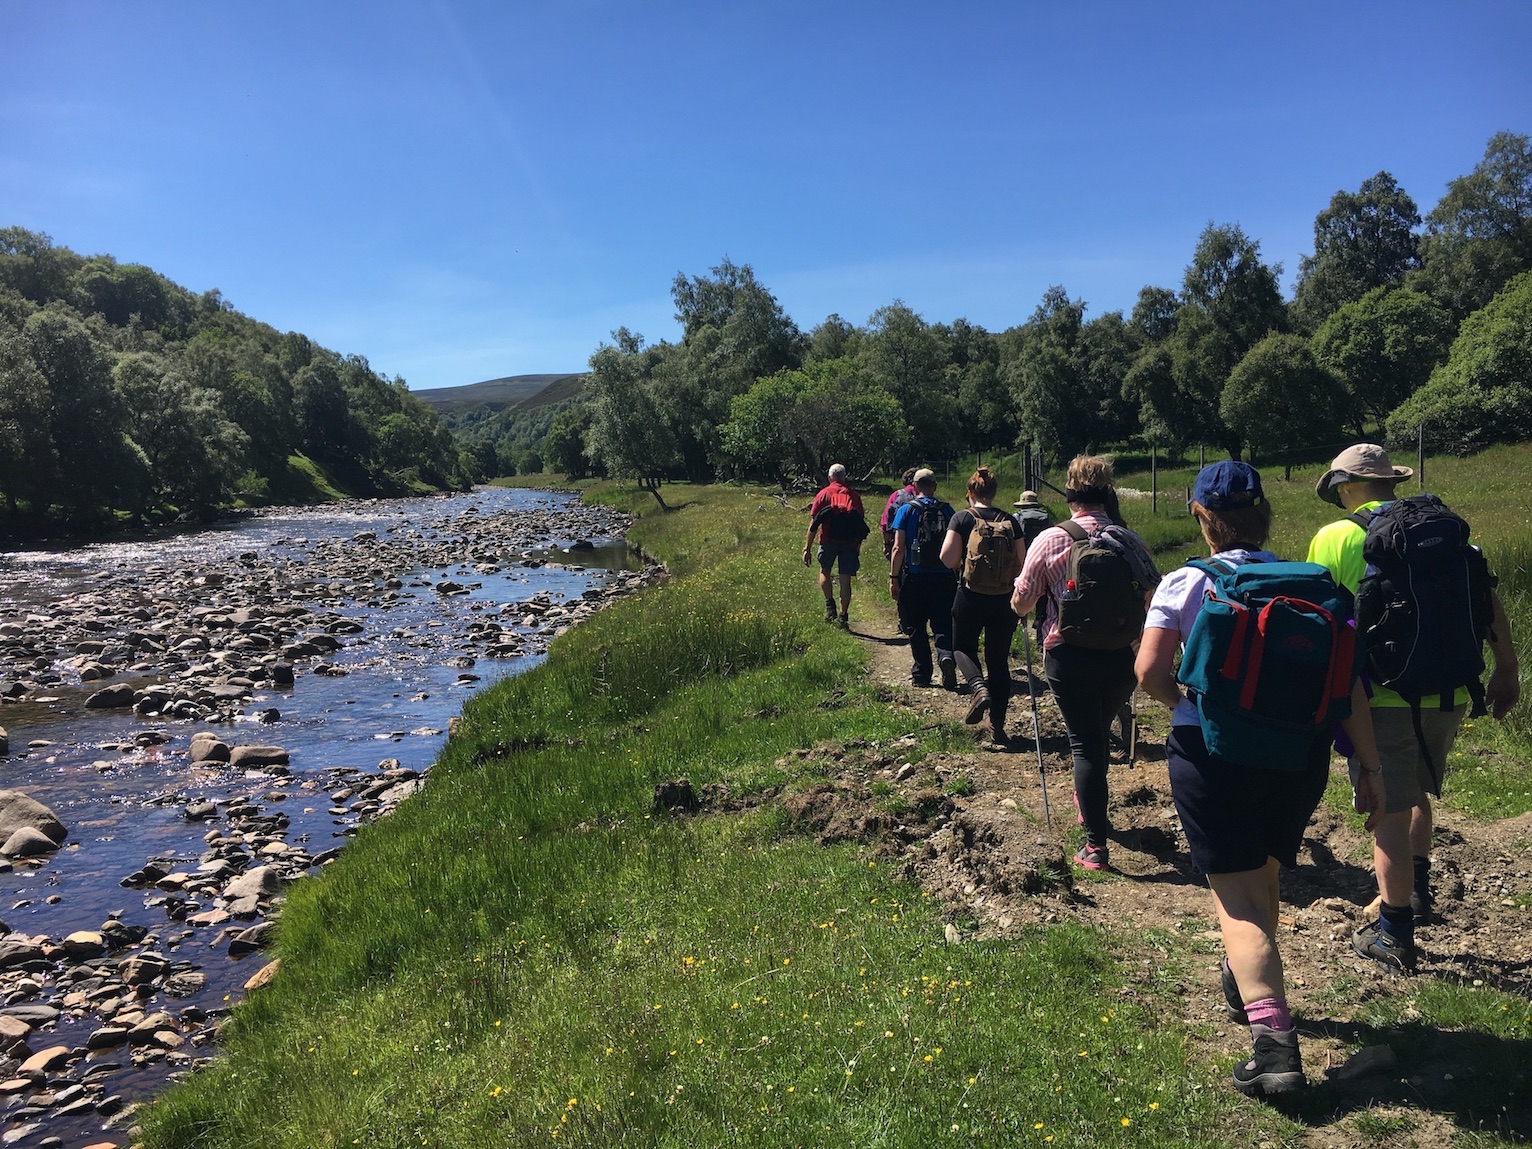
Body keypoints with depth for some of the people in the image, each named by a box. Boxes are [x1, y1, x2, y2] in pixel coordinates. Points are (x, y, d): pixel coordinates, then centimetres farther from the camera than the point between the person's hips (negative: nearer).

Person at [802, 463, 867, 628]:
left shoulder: (823, 494, 4)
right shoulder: (854, 495, 11)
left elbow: (813, 524, -2)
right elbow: (861, 523, 12)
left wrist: (806, 549, 0)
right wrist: (858, 546, 22)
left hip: (829, 541, -2)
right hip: (850, 543, 2)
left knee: (824, 572, 19)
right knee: (845, 580, 6)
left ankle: (830, 605, 2)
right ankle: (843, 616, 9)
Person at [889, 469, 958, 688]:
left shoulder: (906, 510, -3)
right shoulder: (947, 510, 5)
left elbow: (898, 548, -7)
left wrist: (893, 578, -2)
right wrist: (956, 573, 18)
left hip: (915, 577, -2)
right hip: (944, 577, 2)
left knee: (916, 628, 9)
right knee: (942, 624, 7)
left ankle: (921, 674, 12)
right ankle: (946, 655, -20)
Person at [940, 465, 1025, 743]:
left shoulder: (961, 518, -6)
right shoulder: (1010, 521, 2)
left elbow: (948, 559, -14)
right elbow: (1022, 564, 0)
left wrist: (962, 563, 8)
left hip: (970, 597, -2)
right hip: (1003, 599, 2)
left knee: (962, 647, 18)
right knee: (999, 659, 11)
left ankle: (979, 687, -12)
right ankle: (997, 725, 13)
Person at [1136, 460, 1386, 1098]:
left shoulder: (1185, 584, -8)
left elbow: (1150, 671, -17)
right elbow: (1348, 682, -2)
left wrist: (1183, 703, 3)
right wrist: (1369, 764, 4)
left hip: (1212, 753, -4)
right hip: (1300, 755, 4)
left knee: (1239, 900, 2)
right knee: (1263, 872, 27)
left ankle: (1273, 1038, -14)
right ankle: (1247, 986, 48)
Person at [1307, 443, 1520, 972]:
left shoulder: (1336, 538, -5)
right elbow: (1490, 601, 8)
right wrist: (1506, 670, 16)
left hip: (1383, 695, -5)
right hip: (1449, 693, 5)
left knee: (1389, 811, 3)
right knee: (1417, 792, 27)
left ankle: (1394, 933, 9)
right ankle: (1418, 888, 30)